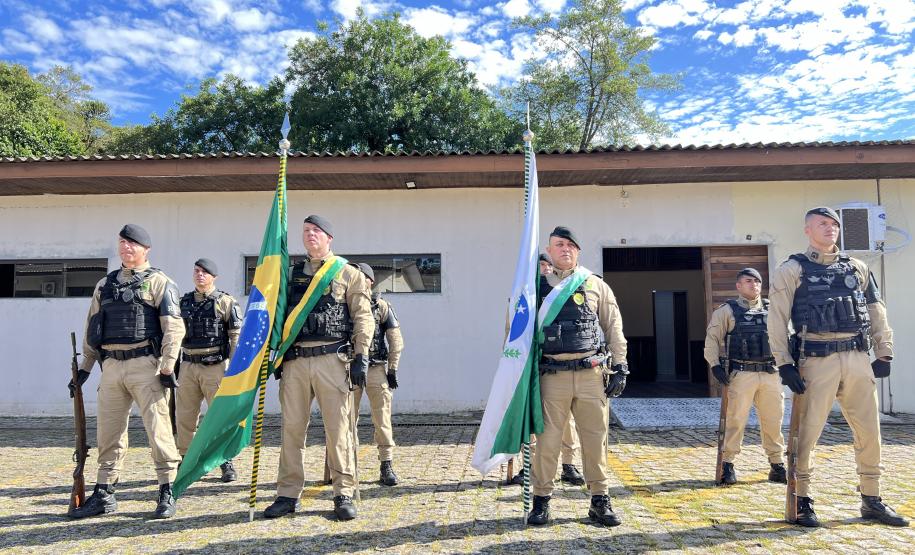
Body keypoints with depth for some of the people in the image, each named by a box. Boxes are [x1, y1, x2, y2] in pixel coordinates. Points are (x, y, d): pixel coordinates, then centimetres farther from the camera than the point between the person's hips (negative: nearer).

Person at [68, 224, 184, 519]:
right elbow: (91, 328, 21)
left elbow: (173, 327, -8)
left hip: (145, 364, -6)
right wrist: (85, 366, 15)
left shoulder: (158, 282, 0)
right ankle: (104, 494, 22)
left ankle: (167, 493, 4)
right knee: (108, 431, 11)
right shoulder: (105, 284, 19)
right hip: (111, 365, 6)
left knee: (158, 429, -4)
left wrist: (167, 368, -14)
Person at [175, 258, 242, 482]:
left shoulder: (225, 302, -2)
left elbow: (237, 337, -6)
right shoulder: (184, 302, 12)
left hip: (215, 366, -4)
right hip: (188, 366, 5)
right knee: (184, 417, 9)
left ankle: (226, 463, 10)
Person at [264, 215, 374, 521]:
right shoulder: (292, 275, 17)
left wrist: (361, 357, -8)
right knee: (292, 428, 6)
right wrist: (277, 357, 11)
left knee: (338, 429, -1)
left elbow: (363, 318, 1)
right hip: (295, 361, 4)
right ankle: (288, 495, 17)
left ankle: (344, 494, 10)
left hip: (332, 359, -3)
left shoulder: (349, 274, 6)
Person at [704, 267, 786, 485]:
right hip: (741, 374, -3)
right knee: (736, 420, -2)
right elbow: (712, 338, 1)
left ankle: (777, 466, 21)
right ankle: (728, 465, 8)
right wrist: (715, 365, -9)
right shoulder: (727, 311, 3)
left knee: (773, 421, 8)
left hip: (770, 374, 4)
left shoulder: (771, 310, 13)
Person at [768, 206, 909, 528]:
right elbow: (777, 320, -5)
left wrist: (884, 354, 9)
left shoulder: (858, 269, 15)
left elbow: (877, 313, 17)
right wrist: (785, 365, -10)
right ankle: (801, 501, 12)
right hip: (817, 360, -5)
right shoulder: (792, 271, 0)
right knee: (807, 432, 0)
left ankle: (871, 501, 24)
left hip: (858, 359, 5)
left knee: (869, 432, 9)